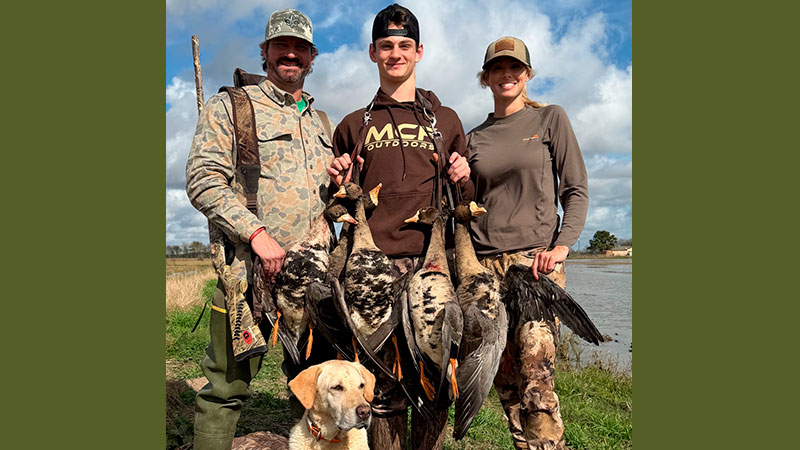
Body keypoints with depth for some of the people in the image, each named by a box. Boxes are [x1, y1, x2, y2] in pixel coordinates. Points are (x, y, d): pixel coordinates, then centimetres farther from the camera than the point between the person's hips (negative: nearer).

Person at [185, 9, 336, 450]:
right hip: (250, 269, -5)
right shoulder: (229, 107, 3)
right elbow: (204, 181, -9)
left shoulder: (321, 122, 20)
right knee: (227, 387, 2)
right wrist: (257, 233, -19)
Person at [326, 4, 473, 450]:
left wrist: (464, 179, -1)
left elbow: (468, 201, 20)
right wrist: (340, 185, 1)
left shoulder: (446, 120, 19)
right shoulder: (354, 125, 19)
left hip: (433, 261, 0)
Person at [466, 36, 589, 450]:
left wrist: (561, 246, -10)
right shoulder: (474, 138, 17)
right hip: (485, 263, 3)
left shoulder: (550, 118, 9)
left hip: (536, 259, -3)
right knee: (504, 378, 4)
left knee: (535, 376, -12)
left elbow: (576, 190, 3)